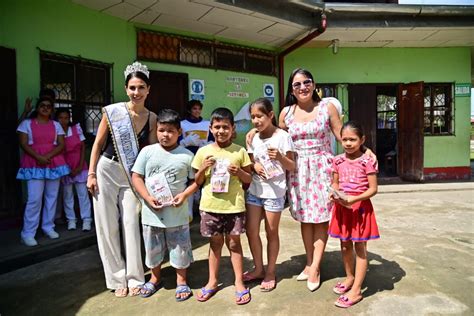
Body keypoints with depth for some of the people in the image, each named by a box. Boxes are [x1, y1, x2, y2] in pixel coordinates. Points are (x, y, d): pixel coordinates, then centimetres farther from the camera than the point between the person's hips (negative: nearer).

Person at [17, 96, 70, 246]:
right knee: (34, 199, -10)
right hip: (34, 164, -3)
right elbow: (23, 144, -4)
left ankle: (48, 227, 19)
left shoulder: (56, 125, 12)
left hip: (54, 164, 3)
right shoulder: (26, 123, 5)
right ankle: (28, 233, -1)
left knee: (52, 196, 6)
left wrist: (48, 156, -12)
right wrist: (39, 157, -17)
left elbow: (61, 145, 3)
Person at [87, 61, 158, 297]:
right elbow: (98, 144, -3)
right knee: (107, 225, 5)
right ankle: (117, 278, 20)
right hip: (106, 170, -1)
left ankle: (134, 277, 18)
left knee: (132, 224, 4)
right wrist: (91, 174, -5)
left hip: (132, 174, 2)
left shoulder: (152, 118, 0)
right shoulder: (112, 111, -8)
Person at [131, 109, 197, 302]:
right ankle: (155, 278, 42)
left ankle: (181, 281, 32)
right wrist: (148, 198, -13)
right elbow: (136, 177, 0)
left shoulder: (187, 155, -5)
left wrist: (184, 194, -17)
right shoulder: (147, 151, -2)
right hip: (151, 212, 2)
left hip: (177, 213, -1)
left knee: (179, 248, 11)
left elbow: (196, 180, 0)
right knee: (153, 248, 18)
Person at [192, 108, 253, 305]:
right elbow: (197, 182, 6)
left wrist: (239, 172, -15)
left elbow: (249, 179, 4)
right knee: (215, 243, 15)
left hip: (234, 206, -1)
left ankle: (239, 283, 25)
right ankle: (212, 281, 31)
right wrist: (203, 169, -13)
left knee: (234, 243, 10)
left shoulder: (240, 151, -2)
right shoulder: (203, 152, 0)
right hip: (210, 205, 1)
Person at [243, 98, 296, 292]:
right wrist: (254, 166, -9)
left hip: (274, 192, -5)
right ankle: (258, 268, 28)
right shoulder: (254, 138, 6)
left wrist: (280, 157, -26)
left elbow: (292, 167, -6)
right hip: (254, 190, 5)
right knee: (251, 231, 8)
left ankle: (270, 272, 26)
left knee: (271, 232, 8)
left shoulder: (282, 136, -9)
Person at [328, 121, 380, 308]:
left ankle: (356, 290, 12)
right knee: (345, 245, 17)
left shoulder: (367, 161, -11)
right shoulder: (338, 161, 3)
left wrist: (354, 199, -24)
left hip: (360, 207, -5)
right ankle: (350, 278, 39)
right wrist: (334, 194, -10)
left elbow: (373, 189, -12)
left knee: (360, 247, 4)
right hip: (342, 207, 5)